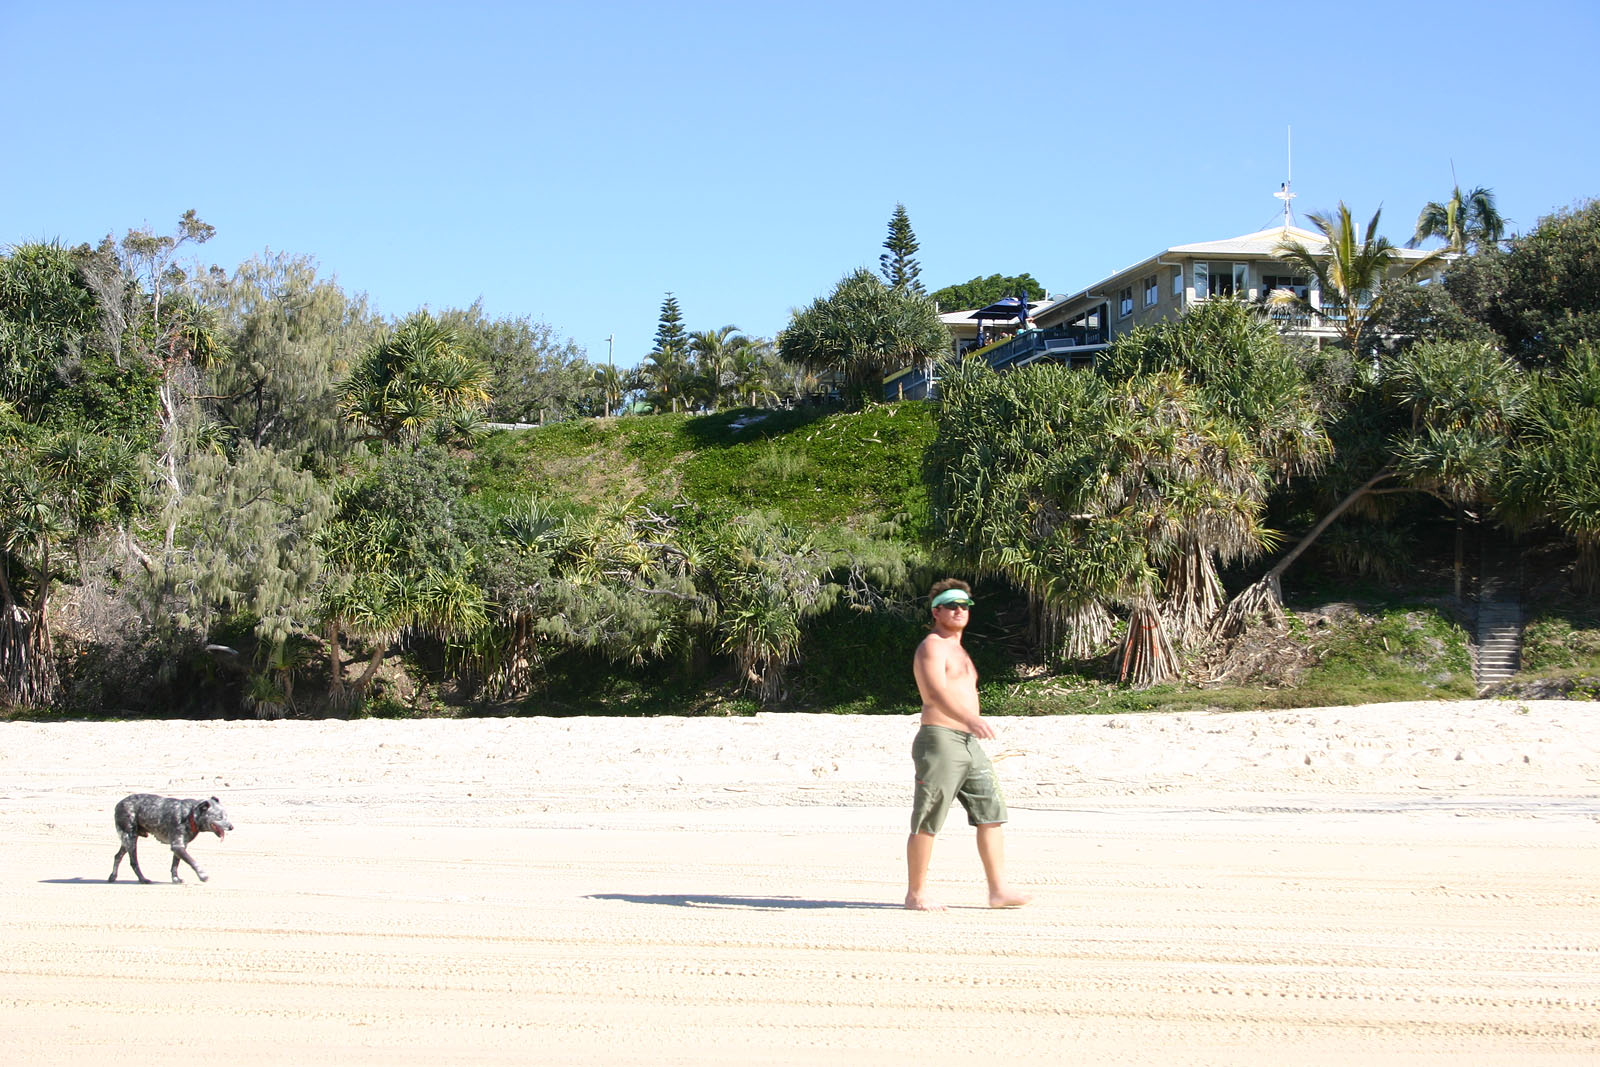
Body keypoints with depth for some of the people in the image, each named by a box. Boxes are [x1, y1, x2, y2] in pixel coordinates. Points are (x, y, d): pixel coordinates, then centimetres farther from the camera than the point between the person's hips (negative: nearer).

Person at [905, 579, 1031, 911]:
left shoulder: (957, 649, 24)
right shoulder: (932, 647, -7)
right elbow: (937, 693, -24)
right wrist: (970, 719, -40)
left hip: (969, 743, 9)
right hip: (940, 738, -9)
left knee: (992, 812, 2)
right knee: (927, 821, -4)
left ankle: (999, 890, 2)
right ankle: (915, 894, 3)